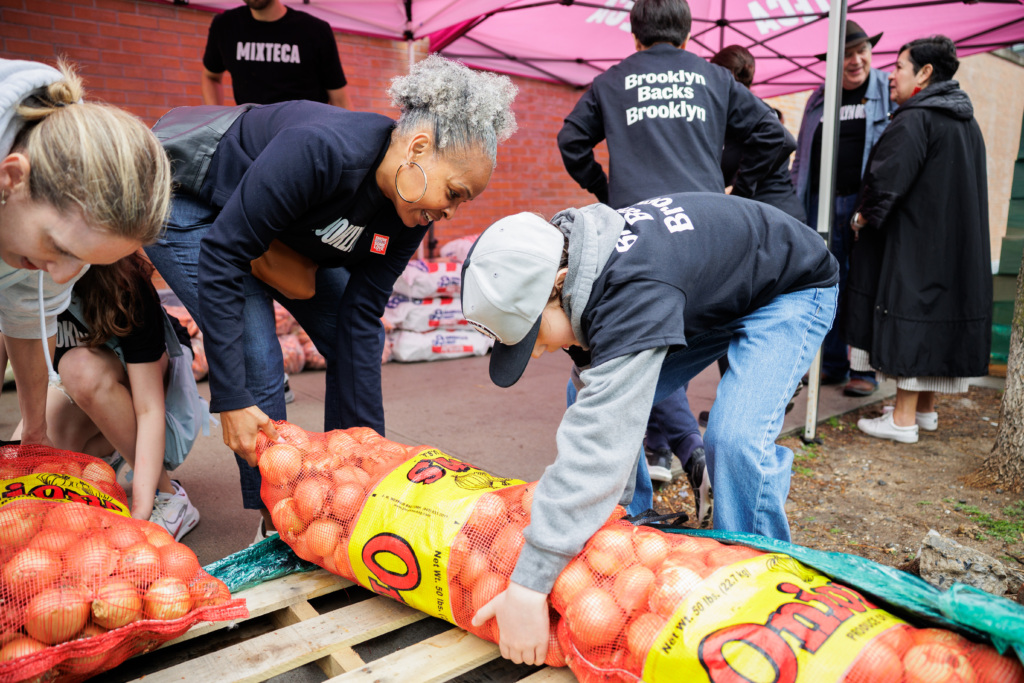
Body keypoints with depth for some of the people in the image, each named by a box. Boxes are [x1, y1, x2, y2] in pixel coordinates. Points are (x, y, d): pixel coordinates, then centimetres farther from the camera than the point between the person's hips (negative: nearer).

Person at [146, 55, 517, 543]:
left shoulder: (409, 213, -17)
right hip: (190, 206, -6)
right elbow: (222, 257, -34)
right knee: (258, 364, -18)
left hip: (281, 224, 7)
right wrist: (231, 400, -33)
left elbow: (360, 319, -14)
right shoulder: (320, 150, -39)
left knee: (357, 344, -2)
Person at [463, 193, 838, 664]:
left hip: (791, 291, -7)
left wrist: (529, 584, -48)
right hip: (706, 295, 8)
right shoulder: (568, 264, -17)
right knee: (613, 404, -1)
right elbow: (599, 413, -10)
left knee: (736, 439, -28)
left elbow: (600, 439, -49)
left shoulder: (632, 289, -44)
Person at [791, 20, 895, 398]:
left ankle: (865, 370, 9)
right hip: (824, 203, 4)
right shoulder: (818, 100, 15)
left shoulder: (890, 90, 4)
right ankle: (833, 365, 19)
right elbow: (802, 156, 19)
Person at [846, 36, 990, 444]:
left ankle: (903, 420, 1)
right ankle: (926, 410, 25)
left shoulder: (915, 120, -14)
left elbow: (888, 179, -22)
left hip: (914, 242, -9)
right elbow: (966, 189, 21)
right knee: (937, 319, 14)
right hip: (956, 245, 9)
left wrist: (864, 216, -6)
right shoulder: (967, 123, 15)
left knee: (909, 321, -4)